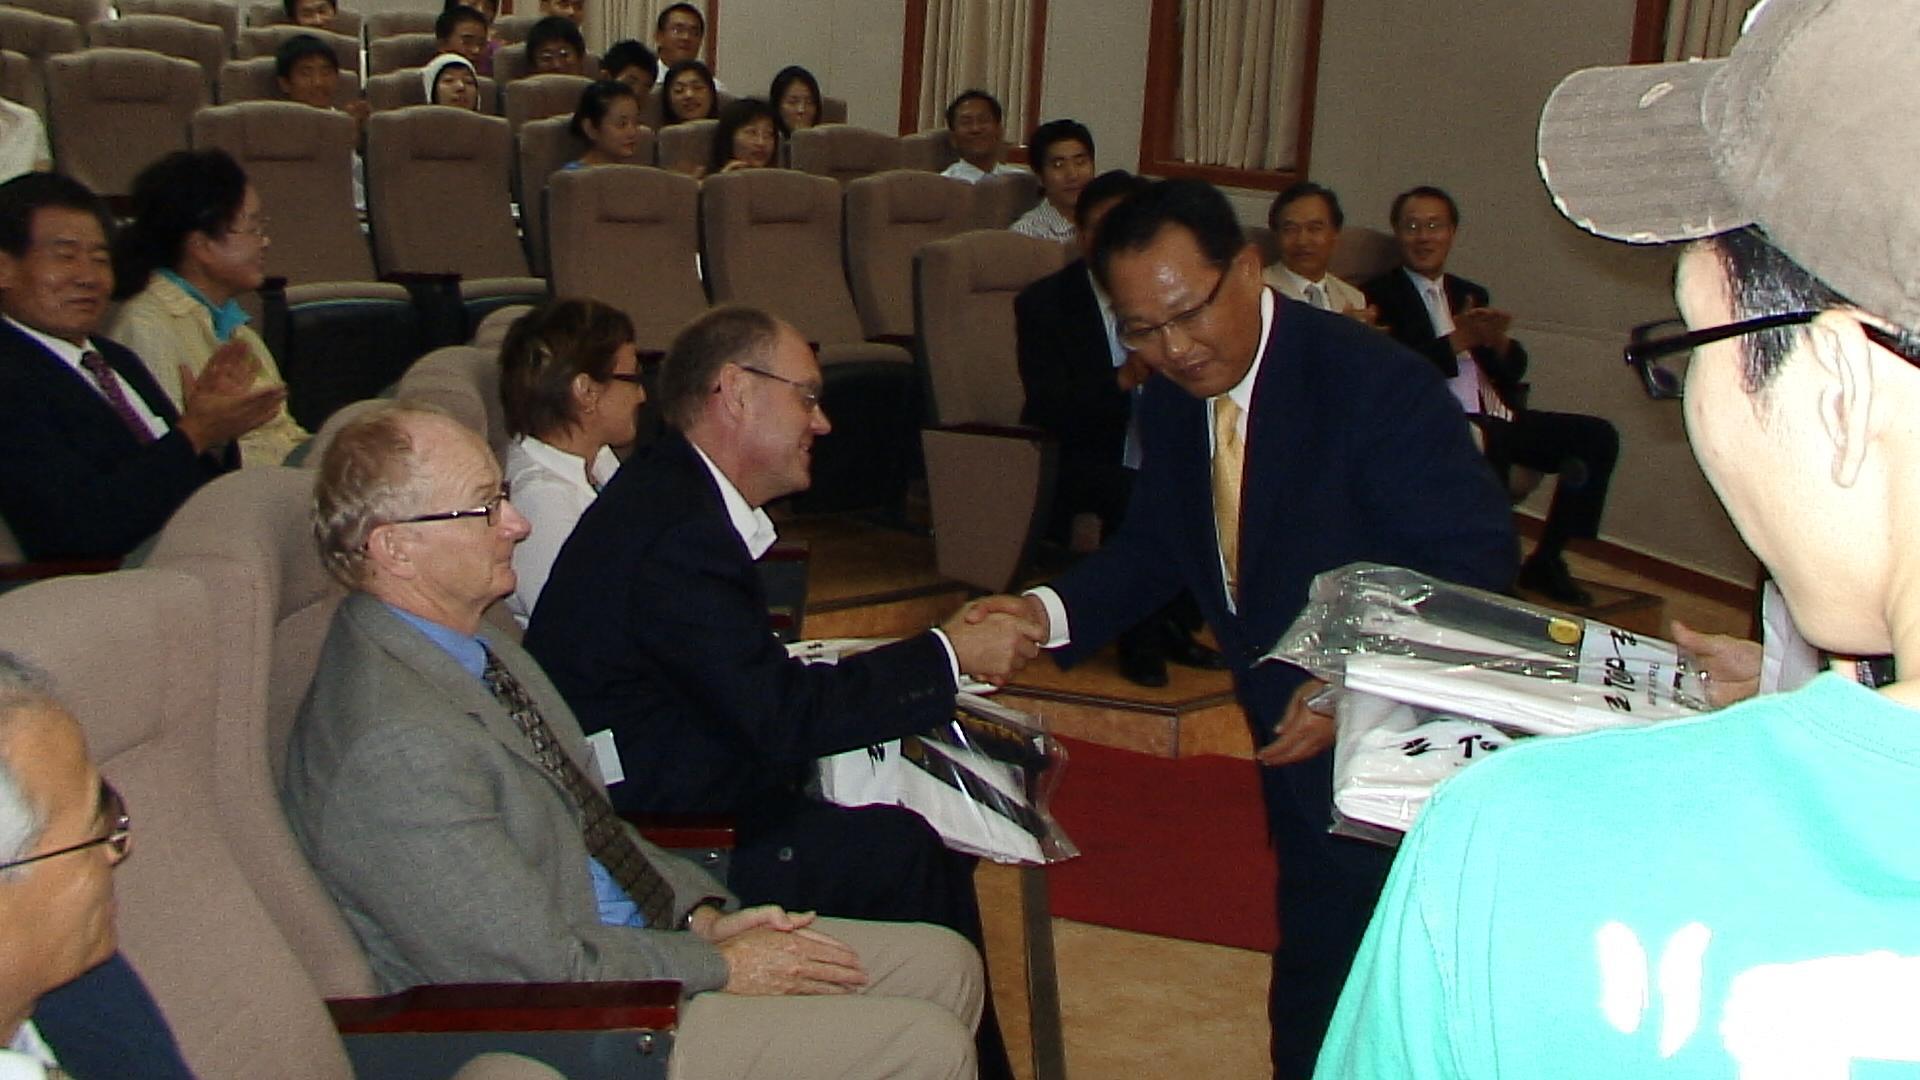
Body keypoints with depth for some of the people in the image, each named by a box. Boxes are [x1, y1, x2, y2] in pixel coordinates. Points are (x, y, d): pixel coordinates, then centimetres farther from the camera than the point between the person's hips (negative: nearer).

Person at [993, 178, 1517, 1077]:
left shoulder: (1377, 384, -21)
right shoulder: (1168, 403, 0)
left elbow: (1477, 561, -21)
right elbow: (1153, 548, 7)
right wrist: (1049, 613, -12)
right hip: (1295, 736, 6)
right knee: (1311, 1005, 19)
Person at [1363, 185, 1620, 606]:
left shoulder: (1471, 294, 25)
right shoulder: (1381, 295, 4)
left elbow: (1513, 368, 17)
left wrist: (1498, 341, -5)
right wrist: (1456, 341, -18)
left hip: (1494, 417, 7)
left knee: (1597, 436, -9)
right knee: (1489, 438, -38)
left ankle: (1547, 560, -3)